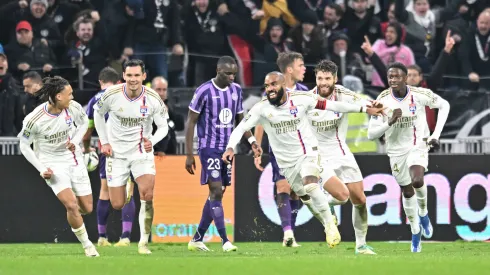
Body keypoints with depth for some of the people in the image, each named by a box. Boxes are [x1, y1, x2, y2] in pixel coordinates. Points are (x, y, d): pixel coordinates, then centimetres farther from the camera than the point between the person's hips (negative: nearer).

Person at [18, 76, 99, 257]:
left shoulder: (74, 108, -12)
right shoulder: (34, 119, -23)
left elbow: (83, 122, 11)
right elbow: (24, 146, -8)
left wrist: (75, 141, -7)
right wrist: (41, 169, -13)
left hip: (74, 159, 4)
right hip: (52, 164, -4)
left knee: (87, 208, 5)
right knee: (71, 205, -20)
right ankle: (87, 245, -2)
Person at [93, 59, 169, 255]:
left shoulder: (153, 99, -15)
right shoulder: (111, 94, -14)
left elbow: (163, 126, -4)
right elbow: (98, 113, 6)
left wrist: (152, 141, -24)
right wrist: (104, 142, 2)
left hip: (142, 152, -1)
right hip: (116, 153, 1)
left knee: (147, 196, -21)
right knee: (117, 205, 0)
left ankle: (144, 242, -9)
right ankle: (125, 190, 40)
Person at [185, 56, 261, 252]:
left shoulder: (236, 90, 7)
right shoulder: (204, 91, -11)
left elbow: (240, 119, 18)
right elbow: (191, 122, -7)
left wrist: (252, 141, 1)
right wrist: (189, 154, -10)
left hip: (227, 148, 7)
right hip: (209, 148, -7)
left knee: (217, 194, 7)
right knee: (216, 192, -13)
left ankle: (197, 240, 15)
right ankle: (225, 241, -16)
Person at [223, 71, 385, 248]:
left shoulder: (301, 99, -13)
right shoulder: (261, 108, -11)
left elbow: (331, 105, -5)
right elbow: (241, 128, -11)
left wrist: (364, 109, -2)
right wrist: (230, 147, -30)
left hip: (308, 153, -3)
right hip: (287, 162, 3)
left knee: (310, 183, -28)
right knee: (306, 198, 8)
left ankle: (330, 225, -14)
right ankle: (328, 223, 33)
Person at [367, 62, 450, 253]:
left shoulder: (419, 94, -17)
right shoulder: (383, 100, -14)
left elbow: (444, 105, 0)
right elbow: (371, 134, -14)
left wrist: (436, 134, -7)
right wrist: (390, 122, -31)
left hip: (418, 145, -2)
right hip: (396, 150, 2)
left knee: (417, 181, -26)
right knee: (407, 191, 10)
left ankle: (423, 214, 5)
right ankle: (415, 233, 30)